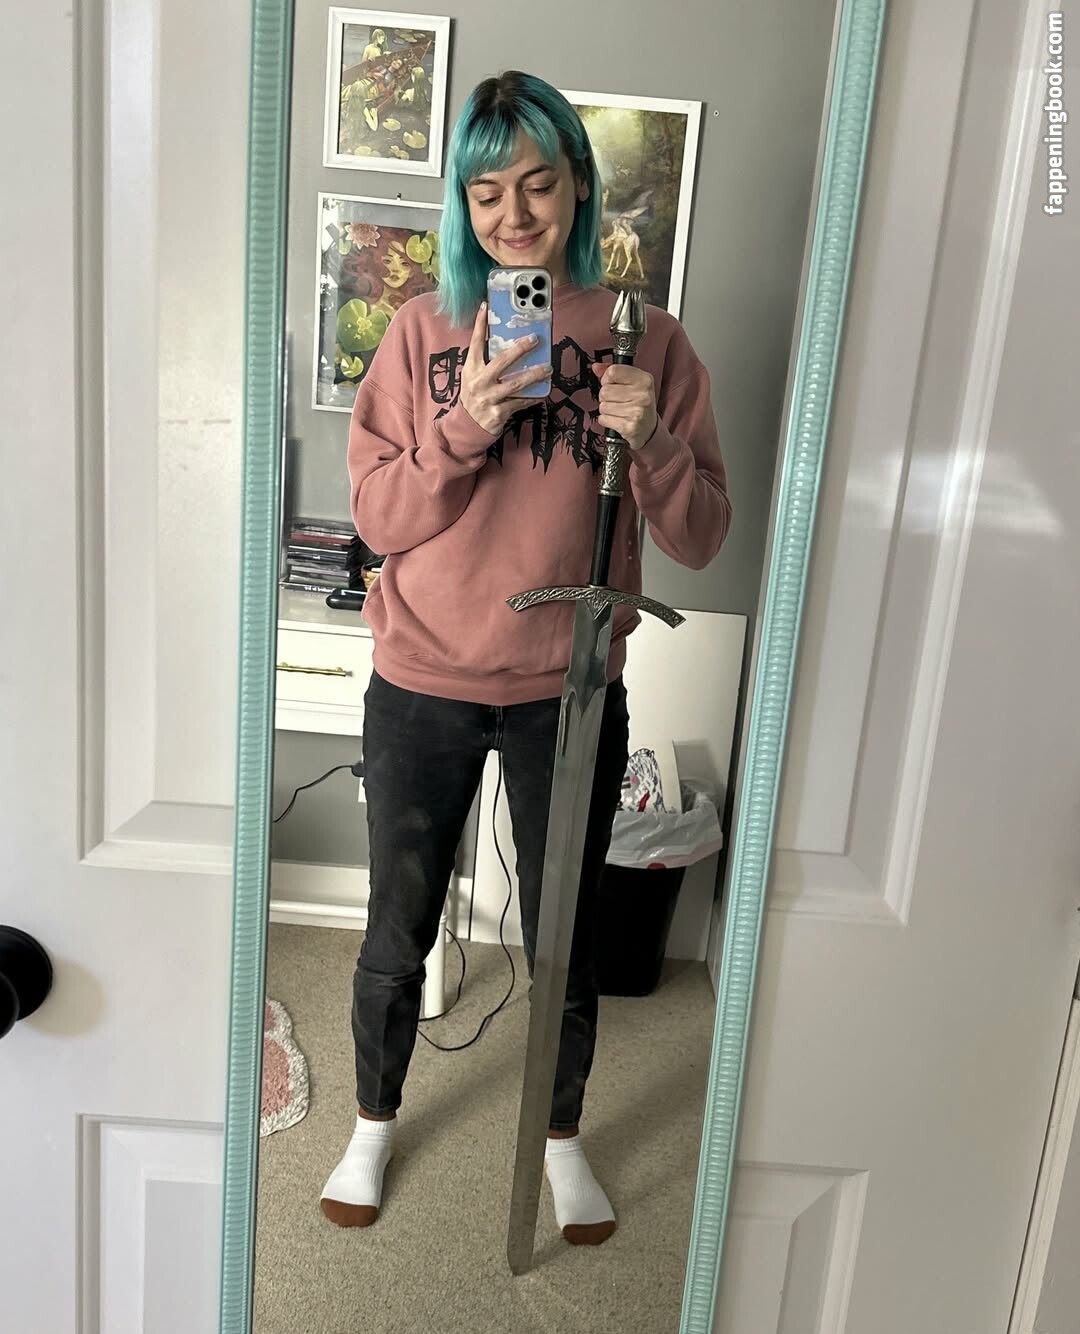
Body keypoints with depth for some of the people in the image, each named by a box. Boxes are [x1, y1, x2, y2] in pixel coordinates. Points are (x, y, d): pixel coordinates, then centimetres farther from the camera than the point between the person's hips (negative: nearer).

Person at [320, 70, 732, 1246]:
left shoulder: (646, 339, -3)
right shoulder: (424, 331, -2)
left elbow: (699, 541, -4)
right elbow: (377, 518, -5)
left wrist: (650, 440, -22)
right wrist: (465, 429, -20)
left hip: (570, 693, 0)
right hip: (422, 688, 1)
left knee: (565, 942, 16)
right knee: (397, 936, 16)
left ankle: (562, 1136, 43)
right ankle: (373, 1124, 43)